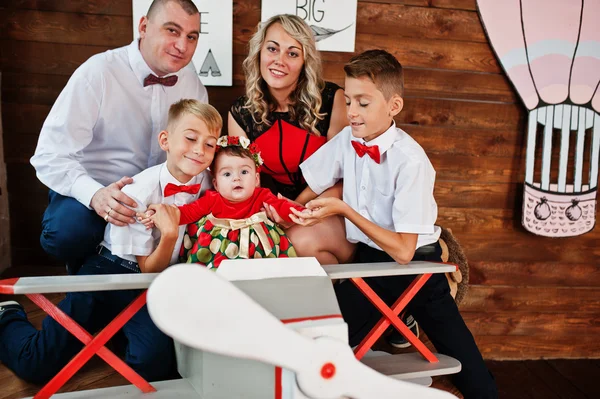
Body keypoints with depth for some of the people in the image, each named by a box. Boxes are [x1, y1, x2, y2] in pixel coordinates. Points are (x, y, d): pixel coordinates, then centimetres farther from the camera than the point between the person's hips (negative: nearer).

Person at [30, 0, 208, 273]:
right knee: (68, 229, -34)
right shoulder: (98, 73, -16)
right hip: (93, 192, -4)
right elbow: (51, 155, -20)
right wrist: (94, 194, -40)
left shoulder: (191, 81, -2)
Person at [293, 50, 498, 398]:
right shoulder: (347, 141, -7)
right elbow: (312, 188, 7)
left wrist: (343, 209, -25)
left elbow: (403, 251, -23)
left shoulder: (410, 161, -23)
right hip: (369, 260, 5)